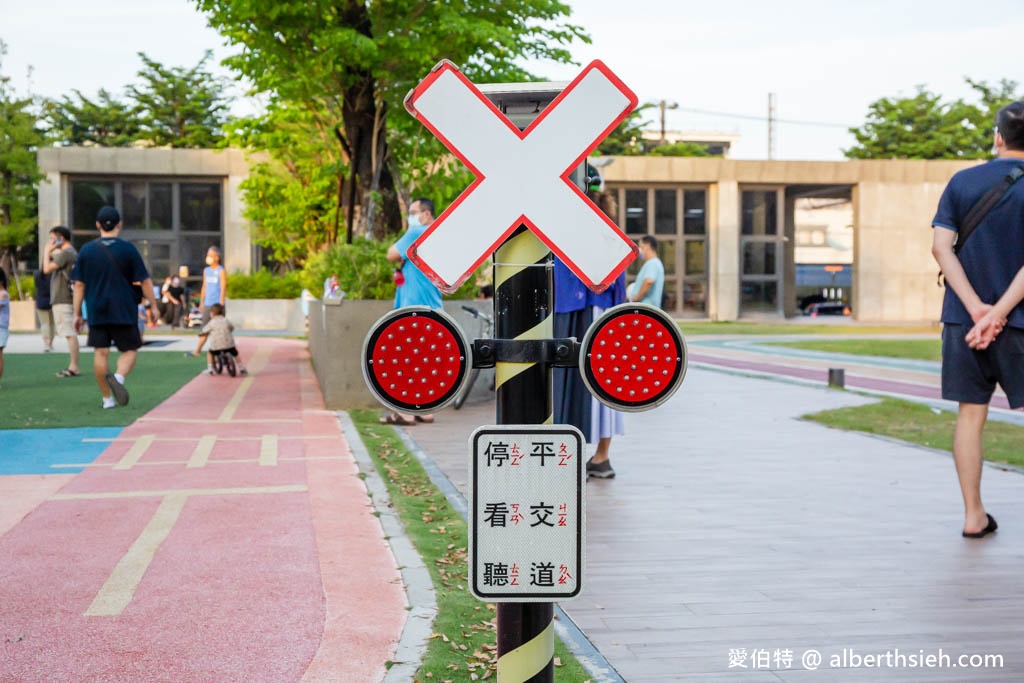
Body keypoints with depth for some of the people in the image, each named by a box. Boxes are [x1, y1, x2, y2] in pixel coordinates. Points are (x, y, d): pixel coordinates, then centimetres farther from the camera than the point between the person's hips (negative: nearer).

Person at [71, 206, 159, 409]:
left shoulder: (86, 250, 5)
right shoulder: (127, 249, -3)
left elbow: (79, 285, 6)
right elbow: (145, 281, -2)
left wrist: (77, 314, 11)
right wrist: (153, 305, 7)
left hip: (96, 312, 2)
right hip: (123, 312, -2)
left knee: (100, 353, 6)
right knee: (130, 349, 7)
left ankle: (107, 398, 8)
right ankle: (118, 377, -22)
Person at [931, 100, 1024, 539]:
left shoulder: (961, 182, 5)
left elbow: (941, 247, -3)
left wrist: (976, 308, -8)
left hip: (963, 319, 3)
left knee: (970, 414, 8)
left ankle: (974, 515, 12)